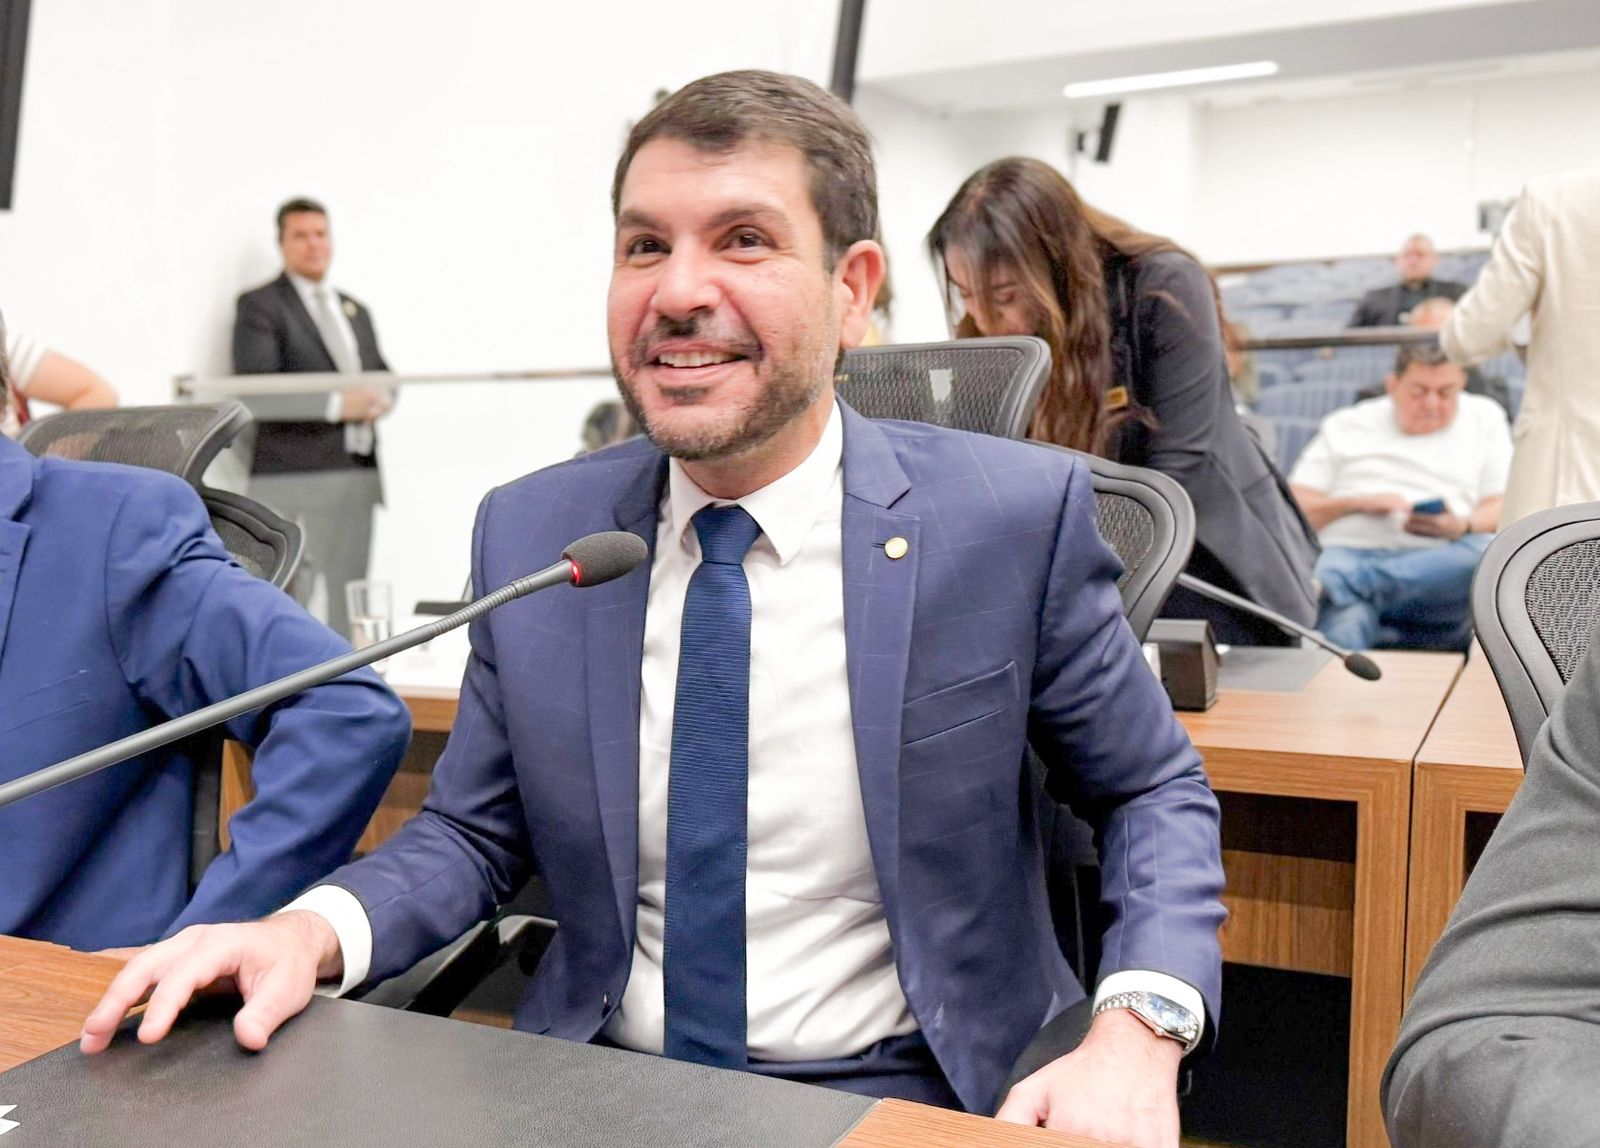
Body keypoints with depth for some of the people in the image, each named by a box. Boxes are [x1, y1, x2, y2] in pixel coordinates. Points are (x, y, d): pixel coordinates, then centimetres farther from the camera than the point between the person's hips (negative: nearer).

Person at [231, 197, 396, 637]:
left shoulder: (355, 310, 20)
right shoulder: (259, 305, -1)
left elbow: (382, 375, 23)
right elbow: (254, 394, -13)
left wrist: (381, 397, -2)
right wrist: (335, 404, -20)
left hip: (358, 475, 7)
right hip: (293, 481, -6)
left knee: (347, 607, 9)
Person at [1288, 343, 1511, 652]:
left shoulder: (1484, 417, 24)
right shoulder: (1346, 425, 22)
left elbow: (1504, 511, 13)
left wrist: (1462, 526, -10)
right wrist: (1356, 503, -4)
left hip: (1436, 563, 1)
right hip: (1347, 553, -1)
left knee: (1493, 552, -35)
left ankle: (1351, 584, -41)